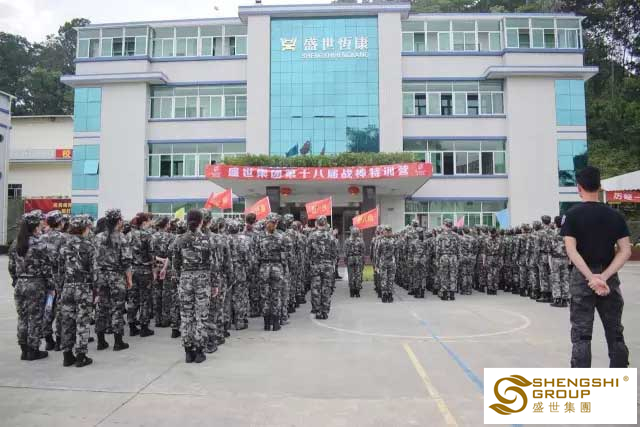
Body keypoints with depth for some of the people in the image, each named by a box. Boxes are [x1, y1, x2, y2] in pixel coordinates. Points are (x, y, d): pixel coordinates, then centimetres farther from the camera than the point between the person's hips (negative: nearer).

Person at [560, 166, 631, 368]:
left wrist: (591, 277, -19)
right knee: (615, 333, 14)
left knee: (581, 335, 2)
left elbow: (571, 250, -16)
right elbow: (626, 251, -4)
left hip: (582, 277, -3)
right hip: (610, 278, 3)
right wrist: (604, 276, -12)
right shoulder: (615, 215, 4)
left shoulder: (573, 214, -6)